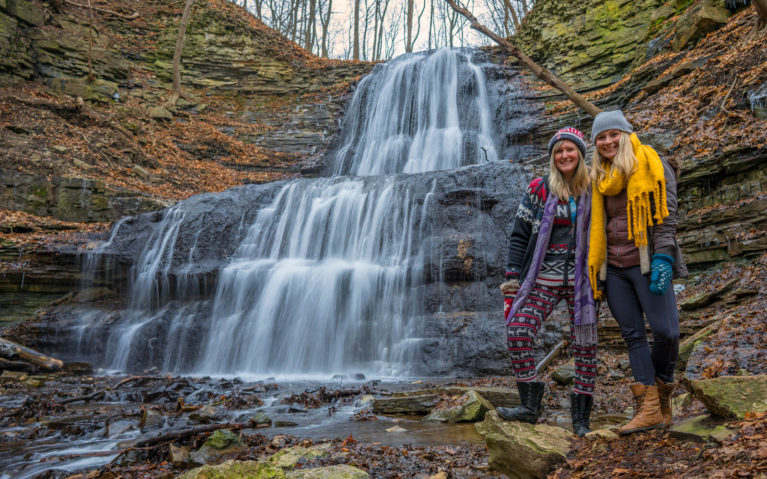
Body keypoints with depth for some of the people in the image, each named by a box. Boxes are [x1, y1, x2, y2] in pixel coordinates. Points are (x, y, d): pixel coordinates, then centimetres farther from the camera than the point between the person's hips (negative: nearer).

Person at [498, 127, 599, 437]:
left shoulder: (593, 190, 5)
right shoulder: (538, 190, 3)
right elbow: (519, 235, 4)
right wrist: (513, 276, -3)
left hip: (582, 279, 0)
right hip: (543, 279, 0)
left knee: (585, 345, 0)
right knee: (518, 332, -16)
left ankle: (580, 417, 13)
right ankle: (529, 405, -4)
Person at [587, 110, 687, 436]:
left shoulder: (651, 165, 0)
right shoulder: (600, 178, 16)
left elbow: (666, 216, -8)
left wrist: (663, 259, -20)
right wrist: (595, 269, 15)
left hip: (645, 262, -5)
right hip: (613, 267, 5)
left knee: (665, 331, -9)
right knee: (633, 336, 1)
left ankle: (662, 390, 17)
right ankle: (650, 409, 3)